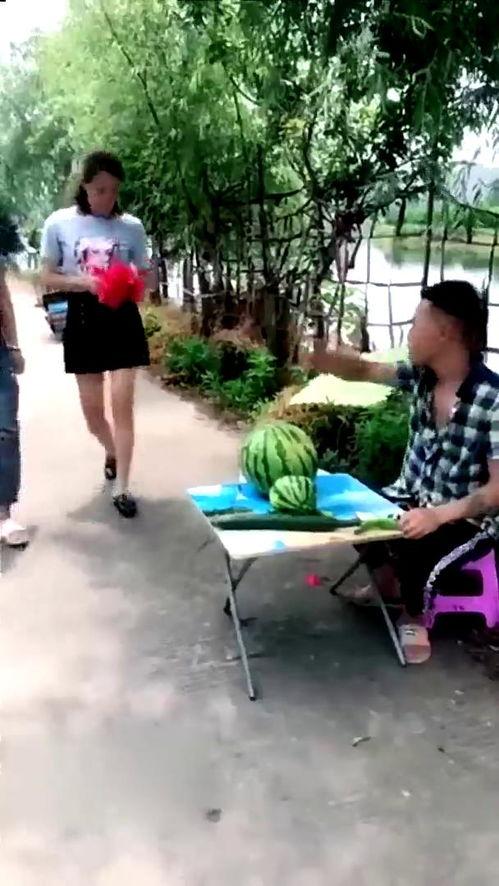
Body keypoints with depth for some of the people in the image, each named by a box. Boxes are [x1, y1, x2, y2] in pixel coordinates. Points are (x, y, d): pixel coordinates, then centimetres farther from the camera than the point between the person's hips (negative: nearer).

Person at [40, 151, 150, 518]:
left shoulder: (132, 226, 0)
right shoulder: (60, 223, -3)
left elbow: (146, 276, 7)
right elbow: (48, 277, 0)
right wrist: (85, 283, -18)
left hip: (122, 319, 0)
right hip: (83, 320, 0)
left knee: (123, 405, -4)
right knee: (92, 409, 8)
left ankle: (122, 488, 3)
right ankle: (111, 451, 41)